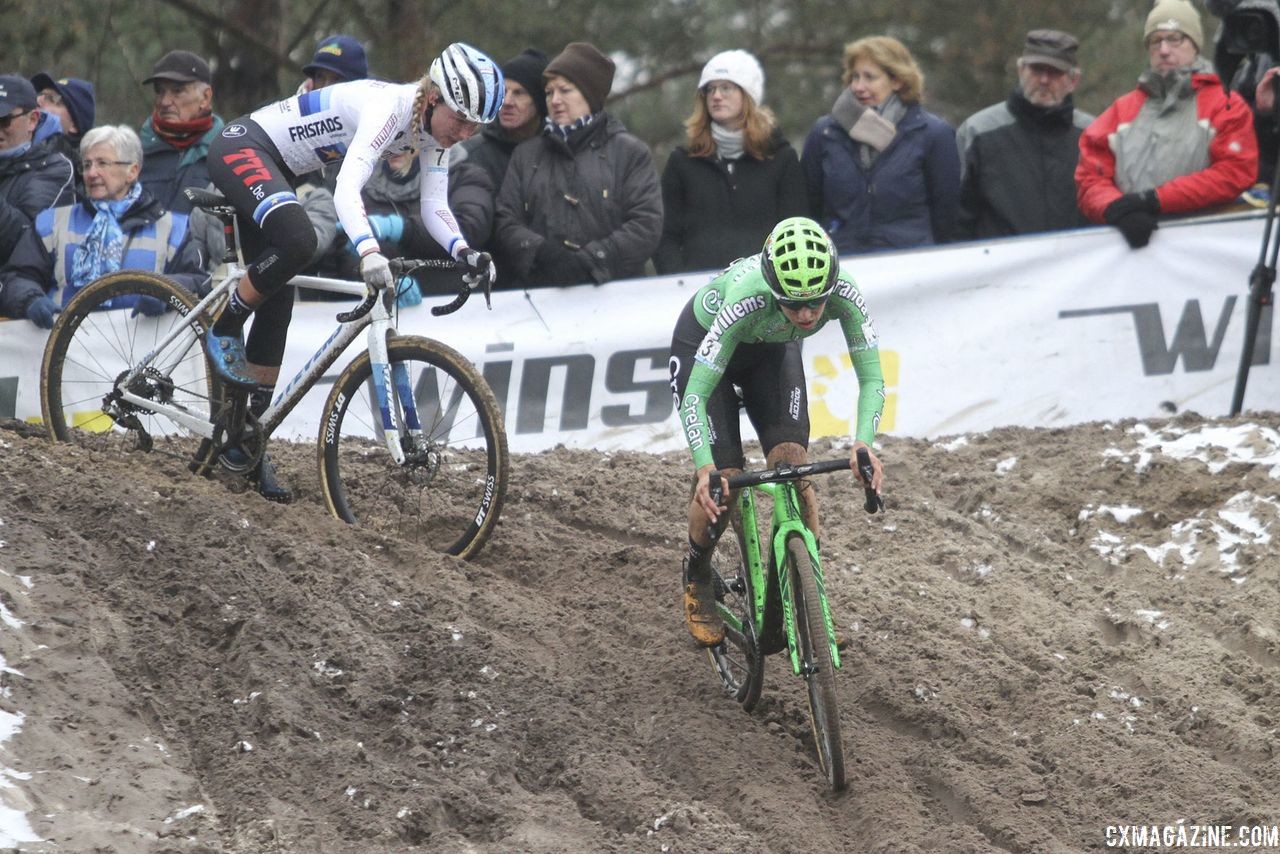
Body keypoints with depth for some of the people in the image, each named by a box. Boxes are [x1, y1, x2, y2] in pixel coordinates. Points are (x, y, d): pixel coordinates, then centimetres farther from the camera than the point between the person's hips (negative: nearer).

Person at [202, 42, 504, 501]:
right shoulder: (387, 107, -31)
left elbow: (434, 207, -4)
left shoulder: (435, 128, -4)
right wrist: (369, 252, -58)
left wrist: (463, 252, -24)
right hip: (241, 148, -9)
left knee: (277, 302, 7)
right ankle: (224, 330, -11)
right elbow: (347, 189, -42)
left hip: (275, 169, 9)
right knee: (298, 241, -34)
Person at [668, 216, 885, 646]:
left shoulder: (844, 295, -34)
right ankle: (697, 581, 18)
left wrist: (863, 443, -48)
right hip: (703, 344, -3)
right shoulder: (747, 300, -44)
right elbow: (696, 395, -41)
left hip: (771, 351, 3)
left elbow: (872, 378, -30)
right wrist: (704, 468, -54)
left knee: (793, 466, -16)